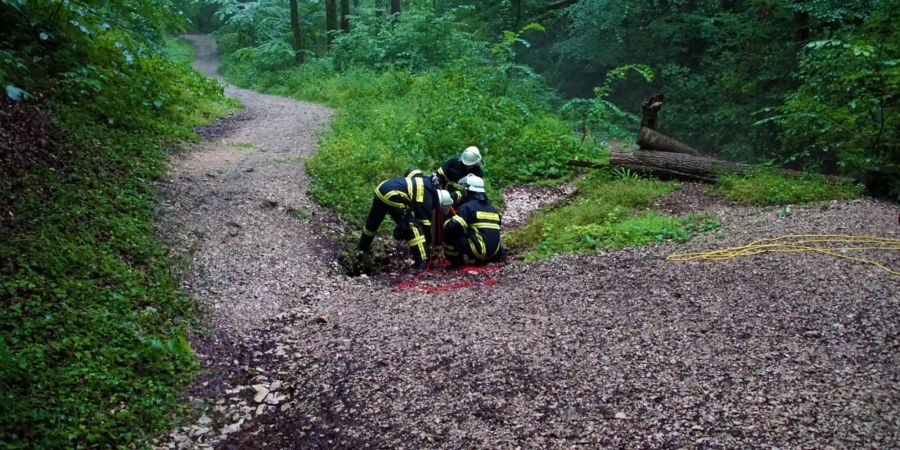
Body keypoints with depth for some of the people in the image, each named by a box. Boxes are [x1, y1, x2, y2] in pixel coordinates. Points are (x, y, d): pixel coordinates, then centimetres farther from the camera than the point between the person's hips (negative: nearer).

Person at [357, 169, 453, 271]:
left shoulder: (426, 181, 15)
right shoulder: (427, 200, -6)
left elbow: (410, 171, 29)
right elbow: (425, 224, -3)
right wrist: (429, 244, 6)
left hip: (381, 187, 10)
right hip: (392, 195, -10)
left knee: (373, 220, 30)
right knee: (412, 227, -8)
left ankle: (363, 246, 51)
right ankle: (422, 261, -12)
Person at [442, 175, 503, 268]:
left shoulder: (467, 207, -7)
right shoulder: (492, 208, 16)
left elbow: (453, 226, -20)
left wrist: (447, 223, 3)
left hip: (478, 250, -7)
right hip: (494, 252, 8)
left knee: (449, 232, -3)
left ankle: (455, 260, 1)